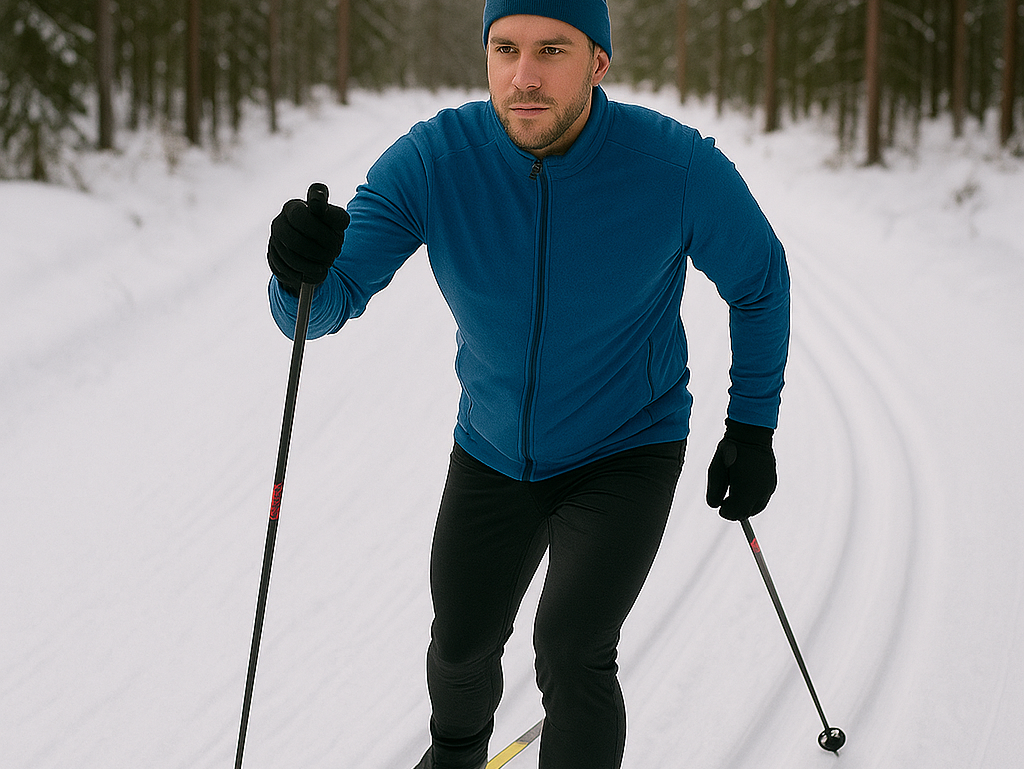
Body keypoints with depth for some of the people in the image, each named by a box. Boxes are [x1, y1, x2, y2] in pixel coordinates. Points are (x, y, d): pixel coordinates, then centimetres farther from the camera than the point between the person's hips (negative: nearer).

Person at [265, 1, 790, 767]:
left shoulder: (678, 166, -26)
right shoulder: (432, 160, -23)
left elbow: (759, 280, -6)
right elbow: (326, 306, -25)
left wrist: (753, 427, -3)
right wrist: (302, 269, -49)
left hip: (627, 453, -3)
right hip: (492, 452, 3)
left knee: (571, 654, -21)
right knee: (462, 645, 21)